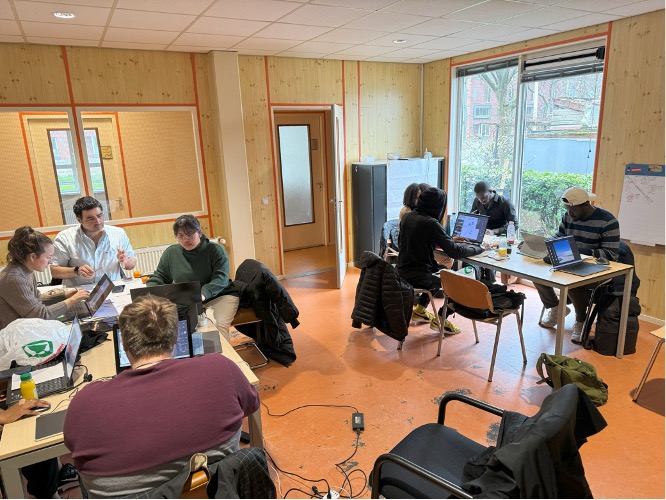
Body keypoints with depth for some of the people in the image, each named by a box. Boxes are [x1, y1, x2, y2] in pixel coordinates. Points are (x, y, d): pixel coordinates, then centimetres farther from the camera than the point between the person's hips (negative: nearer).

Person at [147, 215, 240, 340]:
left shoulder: (215, 250, -4)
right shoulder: (171, 253, 8)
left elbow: (220, 278, -15)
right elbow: (158, 278, 15)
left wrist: (203, 294, -34)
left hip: (220, 297, -3)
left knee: (218, 325, -31)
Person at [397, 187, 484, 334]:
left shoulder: (408, 216, 2)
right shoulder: (431, 223, -22)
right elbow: (454, 252, -20)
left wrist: (450, 240, 18)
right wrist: (479, 248, -5)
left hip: (403, 271, 8)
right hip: (418, 277, -8)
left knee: (443, 271, 32)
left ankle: (419, 309, 36)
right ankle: (440, 319, 17)